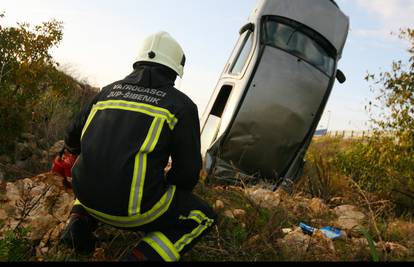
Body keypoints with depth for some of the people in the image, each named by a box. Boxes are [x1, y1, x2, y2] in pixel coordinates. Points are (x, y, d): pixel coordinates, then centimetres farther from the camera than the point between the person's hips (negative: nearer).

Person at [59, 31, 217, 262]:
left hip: (86, 193, 6)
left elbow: (72, 141, 20)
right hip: (133, 208, -6)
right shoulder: (182, 104, -2)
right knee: (204, 216, 14)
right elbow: (188, 173, -4)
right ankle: (141, 257, -6)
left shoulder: (109, 91, 11)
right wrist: (163, 186, 16)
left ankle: (81, 220, 12)